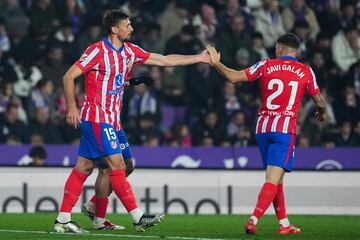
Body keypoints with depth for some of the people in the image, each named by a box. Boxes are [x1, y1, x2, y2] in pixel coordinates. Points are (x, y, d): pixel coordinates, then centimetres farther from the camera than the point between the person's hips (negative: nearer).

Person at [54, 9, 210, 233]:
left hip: (112, 121, 8)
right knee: (117, 164, -10)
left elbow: (164, 60, 13)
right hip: (97, 119, -8)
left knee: (84, 168, 7)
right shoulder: (98, 51, -13)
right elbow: (69, 76, -11)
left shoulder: (129, 51, 10)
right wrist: (72, 107, -16)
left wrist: (199, 58, 11)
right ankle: (139, 218, -10)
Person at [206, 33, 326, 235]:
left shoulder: (265, 66, 4)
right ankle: (253, 221, -24)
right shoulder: (306, 72, 4)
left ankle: (284, 223, 19)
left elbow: (233, 77, -1)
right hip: (285, 129, -3)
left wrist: (216, 63, 15)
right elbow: (319, 101, 14)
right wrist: (322, 113, 36)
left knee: (276, 178, 16)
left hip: (263, 128, 3)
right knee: (273, 179, -10)